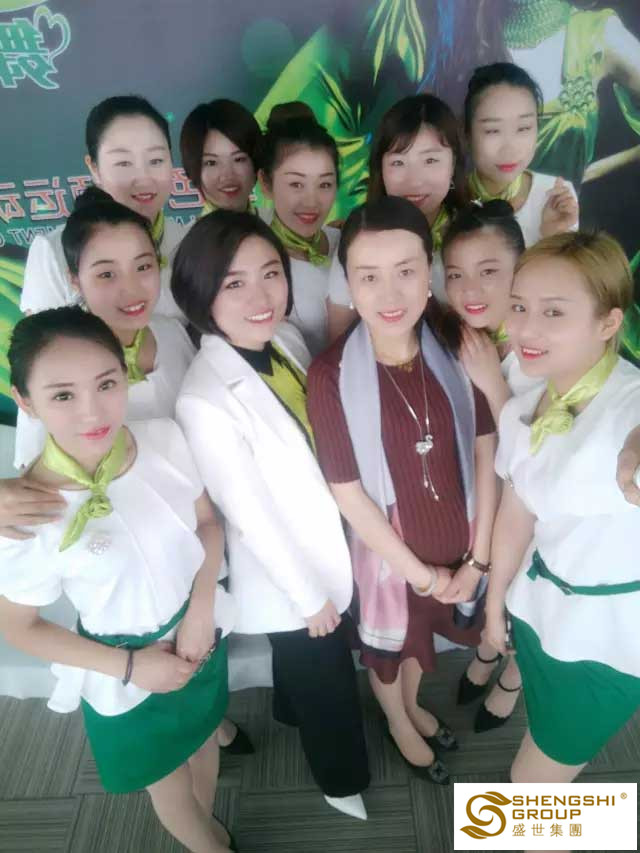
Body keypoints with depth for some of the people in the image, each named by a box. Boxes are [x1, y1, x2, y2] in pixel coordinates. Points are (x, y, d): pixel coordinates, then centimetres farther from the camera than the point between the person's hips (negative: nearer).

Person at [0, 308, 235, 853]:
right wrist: (128, 666, -15)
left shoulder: (164, 439, -20)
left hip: (200, 630, 4)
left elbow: (207, 521, -4)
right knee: (167, 781, 23)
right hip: (125, 676, -3)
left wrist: (201, 609, -16)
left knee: (203, 737, 30)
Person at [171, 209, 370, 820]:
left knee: (304, 665, 33)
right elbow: (250, 516, -23)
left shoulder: (288, 340, -10)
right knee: (329, 681, 19)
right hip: (285, 571, -6)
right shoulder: (205, 401, -32)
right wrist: (308, 594, -11)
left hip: (328, 547, 6)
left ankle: (292, 715, 65)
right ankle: (343, 780, 50)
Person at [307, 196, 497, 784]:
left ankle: (414, 705, 63)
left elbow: (485, 453, -7)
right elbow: (346, 492, -19)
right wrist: (418, 571, -10)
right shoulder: (331, 375, -26)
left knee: (422, 633, 30)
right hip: (388, 548, -3)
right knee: (388, 644, 25)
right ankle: (397, 722, 59)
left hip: (458, 543, 3)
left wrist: (479, 555, -6)